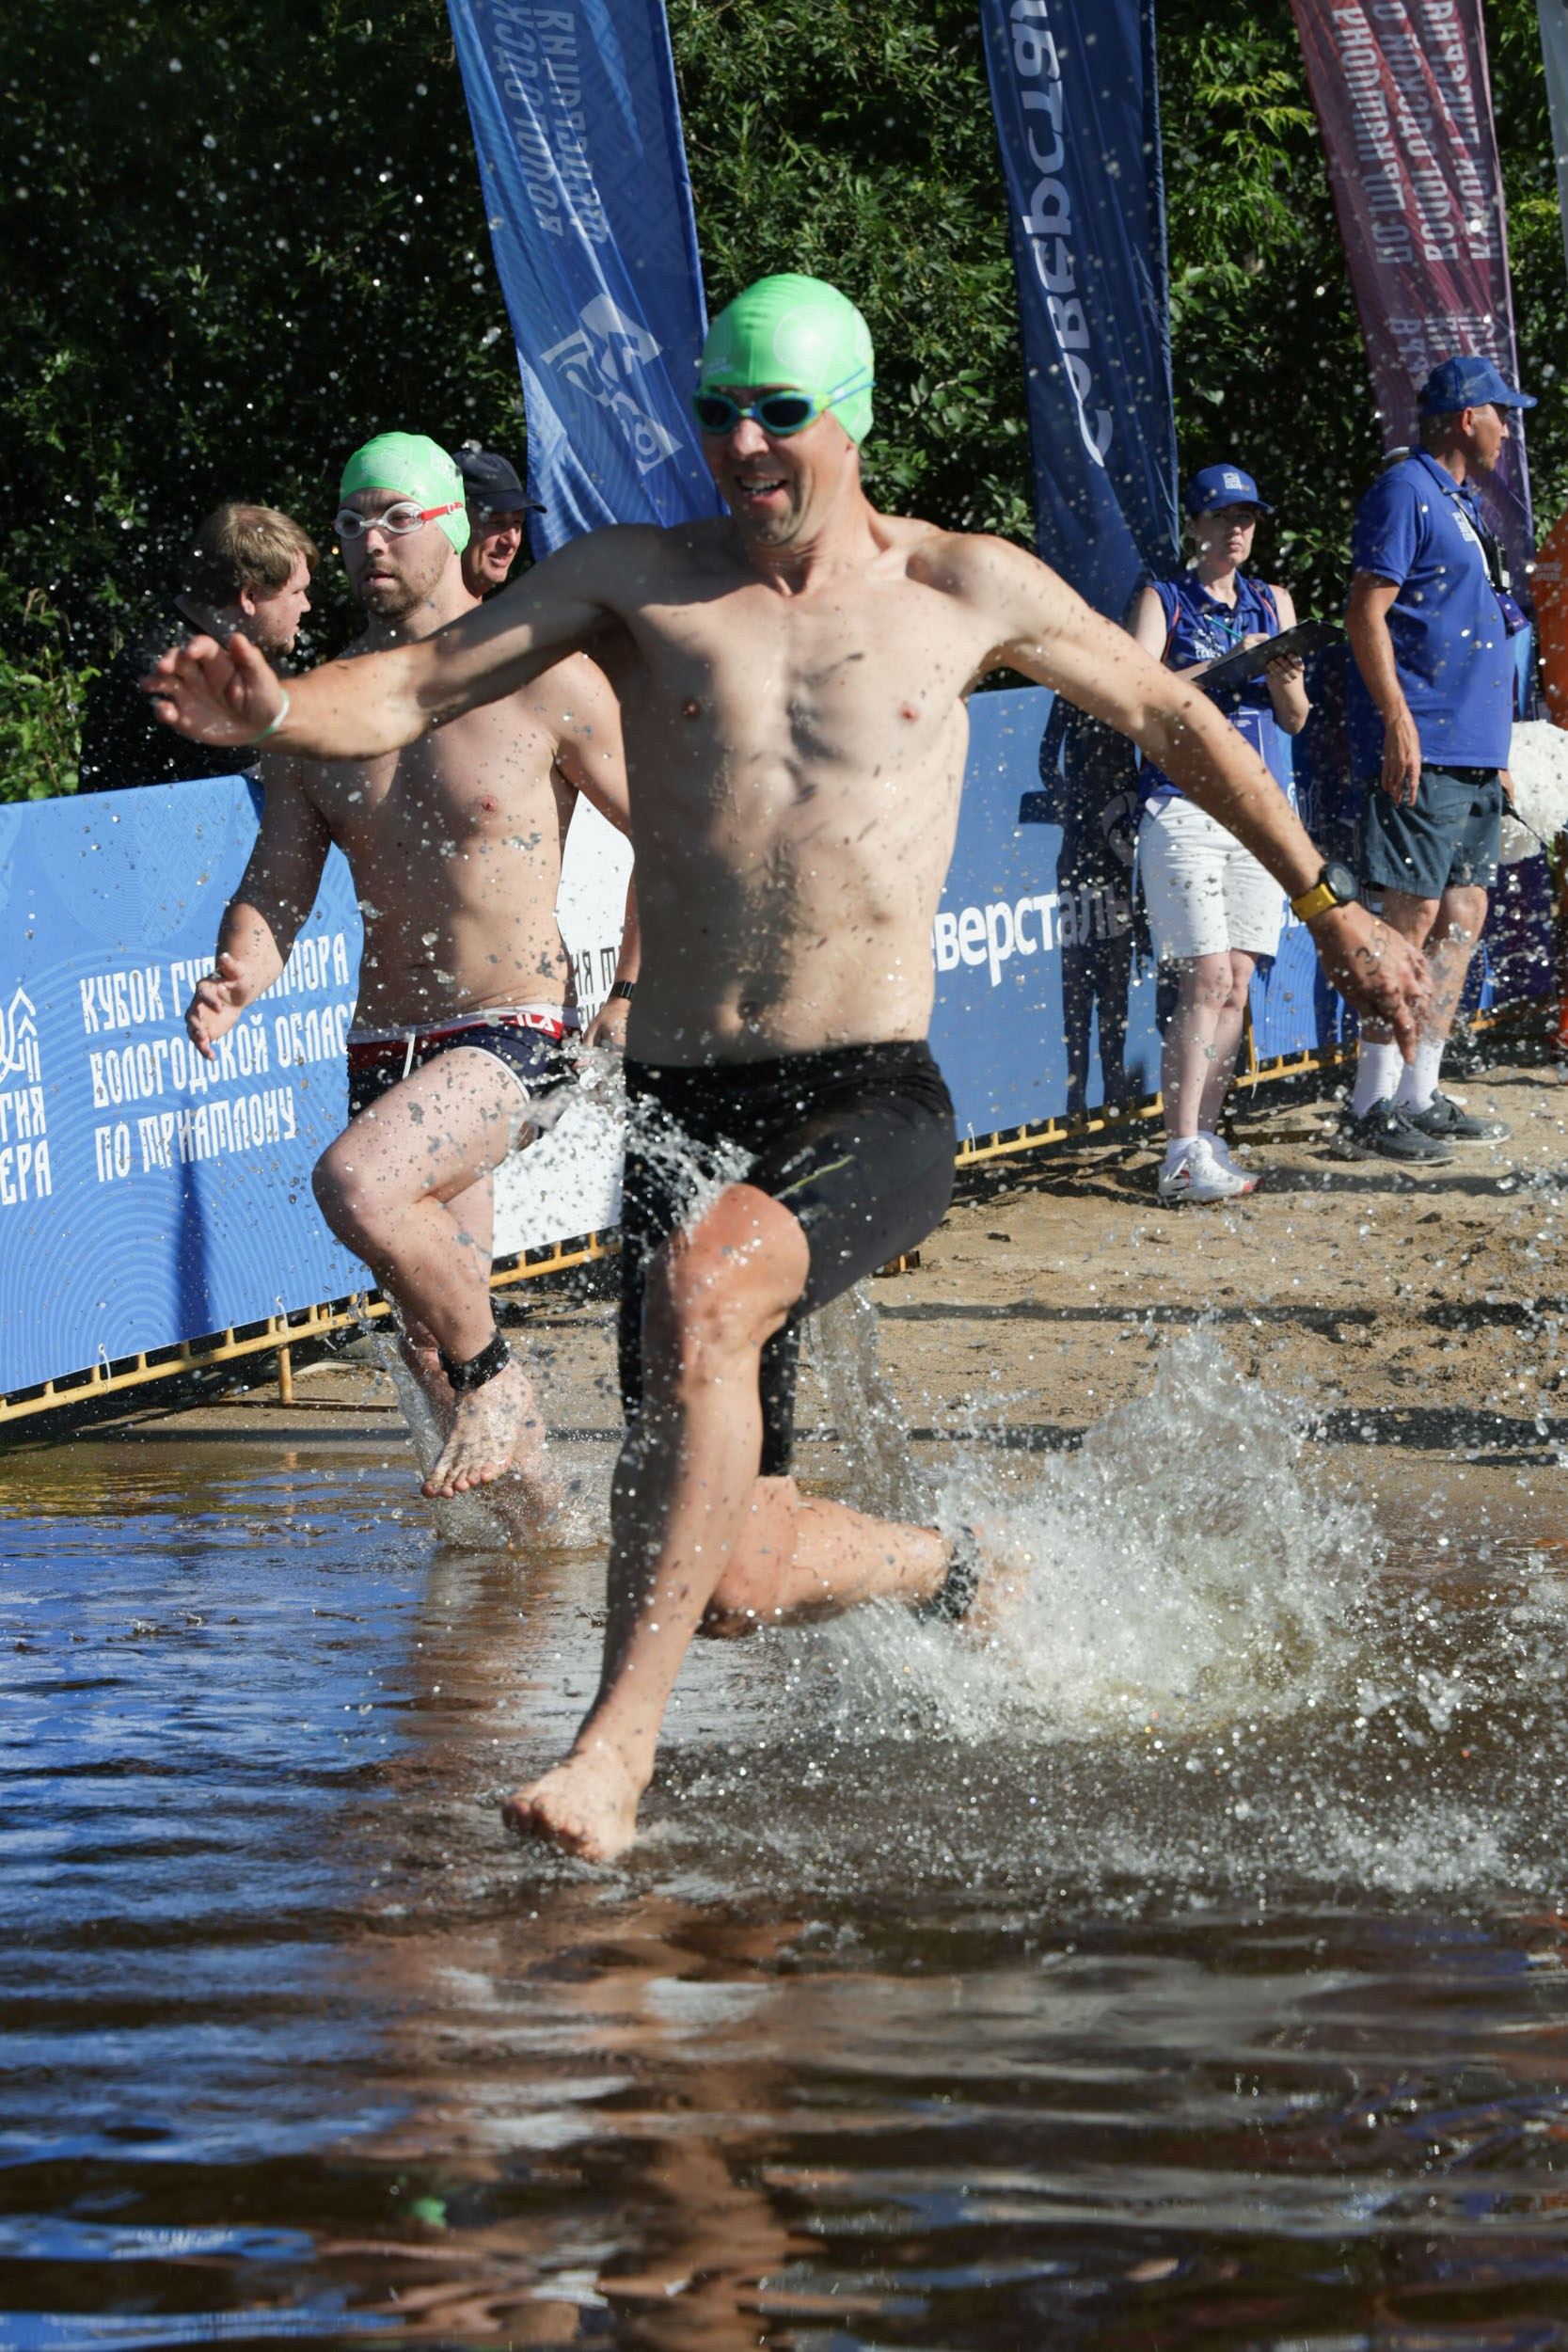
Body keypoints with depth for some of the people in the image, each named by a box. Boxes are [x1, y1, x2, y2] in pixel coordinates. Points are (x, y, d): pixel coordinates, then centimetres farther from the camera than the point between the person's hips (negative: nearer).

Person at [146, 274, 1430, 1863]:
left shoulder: (968, 592, 8)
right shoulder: (636, 580, 8)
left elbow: (1169, 718, 22)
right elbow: (411, 690, 0)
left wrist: (1327, 909, 26)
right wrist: (276, 713, -22)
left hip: (872, 1104, -2)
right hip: (681, 1111, 3)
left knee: (704, 1285, -36)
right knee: (724, 1580, -1)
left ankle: (619, 1739, -35)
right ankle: (951, 1572, 35)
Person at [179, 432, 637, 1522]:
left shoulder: (545, 680, -7)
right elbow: (276, 887, 3)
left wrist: (632, 999, -6)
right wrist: (238, 978, -18)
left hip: (512, 1035, -6)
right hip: (385, 1049, 6)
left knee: (355, 1185, -32)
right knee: (434, 1345, 10)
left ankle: (497, 1381, -11)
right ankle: (541, 1514, 33)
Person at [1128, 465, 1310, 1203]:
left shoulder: (1272, 603, 16)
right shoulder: (1163, 600, 4)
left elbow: (1294, 719, 14)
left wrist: (1281, 677, -8)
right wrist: (1223, 666, -18)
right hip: (1183, 805, -5)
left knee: (1236, 987, 1)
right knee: (1206, 981, -13)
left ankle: (1203, 1138, 8)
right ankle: (1184, 1155, -14)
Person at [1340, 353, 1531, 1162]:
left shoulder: (1463, 504, 21)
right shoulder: (1404, 492, -8)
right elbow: (1366, 613, -15)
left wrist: (1497, 745, 23)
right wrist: (1396, 720, -22)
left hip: (1474, 757, 10)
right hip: (1421, 753, -10)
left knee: (1461, 922, 8)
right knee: (1413, 919, -11)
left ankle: (1420, 1097, 13)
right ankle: (1372, 1108, -9)